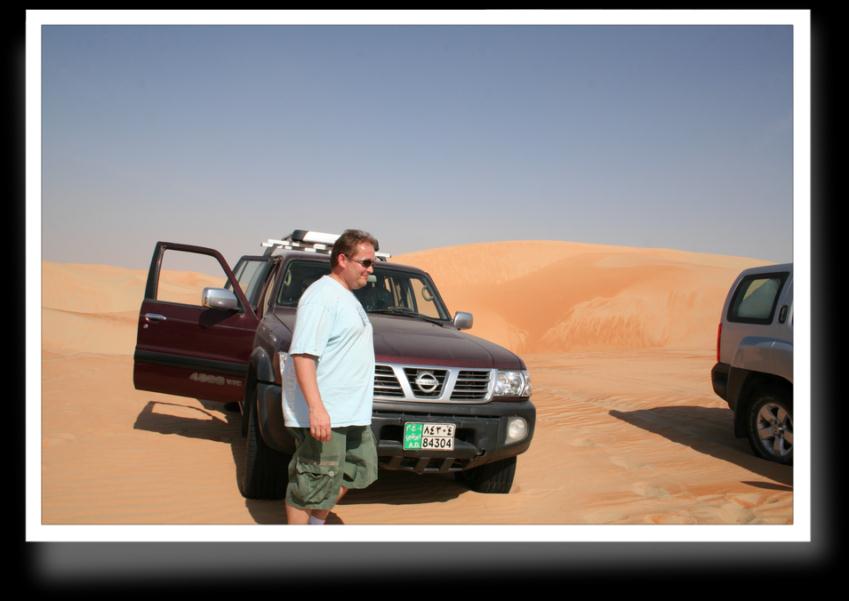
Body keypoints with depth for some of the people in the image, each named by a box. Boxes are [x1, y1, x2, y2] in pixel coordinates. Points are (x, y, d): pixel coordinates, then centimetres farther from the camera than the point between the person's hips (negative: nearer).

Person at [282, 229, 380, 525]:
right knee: (312, 484, -1)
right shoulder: (322, 295, -15)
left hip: (352, 412, 11)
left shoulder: (347, 298, 18)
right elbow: (302, 354, -24)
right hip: (322, 414, -11)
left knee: (357, 470, 19)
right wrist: (316, 407, -32)